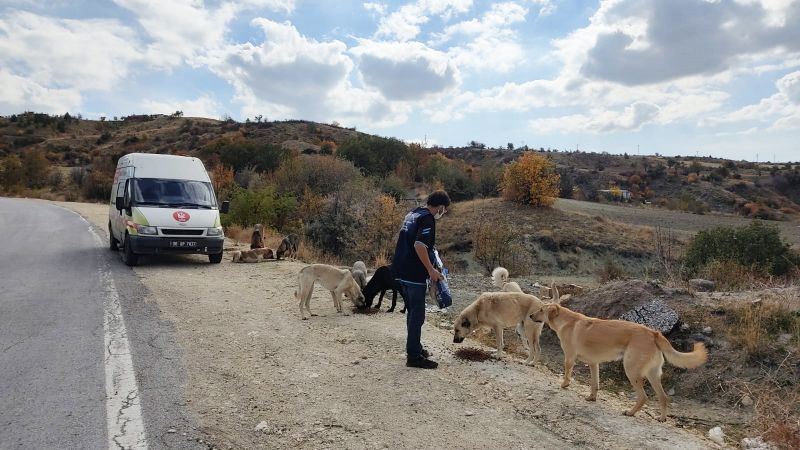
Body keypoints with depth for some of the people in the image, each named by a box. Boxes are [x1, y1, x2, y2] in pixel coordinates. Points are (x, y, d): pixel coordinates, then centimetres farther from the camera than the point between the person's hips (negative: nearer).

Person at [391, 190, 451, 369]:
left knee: (412, 312, 19)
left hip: (401, 271, 9)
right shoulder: (428, 219, -14)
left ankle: (415, 348, 31)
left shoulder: (412, 214, 14)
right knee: (417, 315, 0)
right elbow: (419, 245, -26)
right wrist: (431, 270, -18)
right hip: (414, 274, -9)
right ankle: (414, 356, 6)